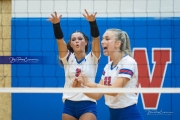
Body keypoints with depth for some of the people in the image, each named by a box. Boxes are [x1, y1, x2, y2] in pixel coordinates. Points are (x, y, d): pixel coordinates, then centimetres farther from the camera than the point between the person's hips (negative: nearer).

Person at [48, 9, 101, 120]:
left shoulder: (92, 58, 2)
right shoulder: (67, 58, 6)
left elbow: (96, 37, -14)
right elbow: (59, 39, -9)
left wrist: (92, 22, -32)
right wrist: (56, 24, -27)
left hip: (88, 105, -3)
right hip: (69, 105, 3)